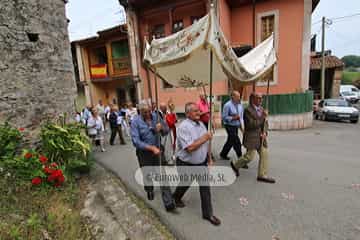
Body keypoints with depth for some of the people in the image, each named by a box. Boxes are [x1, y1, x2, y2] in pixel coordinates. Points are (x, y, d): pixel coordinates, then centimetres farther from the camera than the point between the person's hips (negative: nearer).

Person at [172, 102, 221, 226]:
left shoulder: (201, 124, 1)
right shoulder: (184, 127, -24)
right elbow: (190, 147, -32)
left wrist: (209, 158, 12)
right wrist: (205, 138, -25)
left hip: (202, 163, 5)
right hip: (186, 165, -5)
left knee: (205, 187, 6)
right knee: (185, 185, 19)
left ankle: (208, 213, 24)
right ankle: (176, 197, 52)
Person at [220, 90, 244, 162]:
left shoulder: (240, 105, 5)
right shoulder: (228, 105, -15)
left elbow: (241, 116, 12)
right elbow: (224, 117, -15)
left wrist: (241, 125, 4)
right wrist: (233, 118, -21)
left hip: (236, 126, 7)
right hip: (230, 126, -7)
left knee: (230, 141, 17)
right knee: (237, 142, -7)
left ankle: (223, 154, 34)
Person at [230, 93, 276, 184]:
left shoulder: (261, 109, 9)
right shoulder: (248, 110, -15)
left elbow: (265, 123, 16)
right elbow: (251, 125, -22)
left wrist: (265, 132, 0)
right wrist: (262, 117, -23)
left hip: (261, 138, 8)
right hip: (252, 138, -7)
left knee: (264, 155, 6)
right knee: (249, 157, 0)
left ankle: (262, 175, 18)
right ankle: (235, 165, 24)